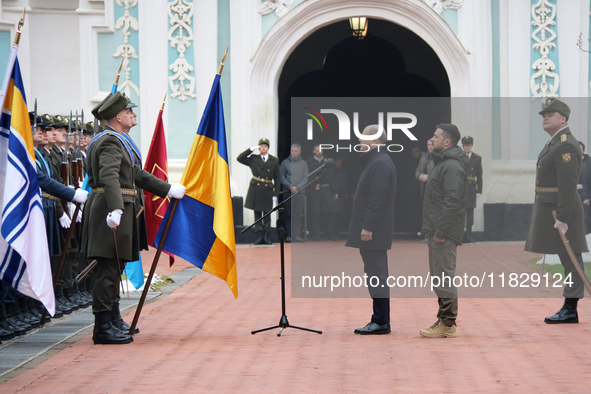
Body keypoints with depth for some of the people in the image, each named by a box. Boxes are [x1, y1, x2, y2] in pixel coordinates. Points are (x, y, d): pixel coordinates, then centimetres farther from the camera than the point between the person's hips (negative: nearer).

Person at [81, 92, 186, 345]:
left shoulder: (116, 141, 22)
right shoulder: (110, 141, -13)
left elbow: (136, 174, 28)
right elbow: (109, 177, -28)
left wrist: (168, 190, 30)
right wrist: (115, 209, -41)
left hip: (115, 210, 11)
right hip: (109, 209, -11)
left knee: (113, 268, 14)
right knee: (109, 269, -9)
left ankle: (109, 322, 21)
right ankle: (103, 328, -8)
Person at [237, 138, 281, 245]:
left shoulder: (274, 161, 5)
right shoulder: (253, 159, 7)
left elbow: (277, 178, 5)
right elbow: (240, 158, 0)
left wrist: (275, 194, -1)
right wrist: (251, 150, -5)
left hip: (268, 191, 0)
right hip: (255, 189, 1)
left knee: (267, 214, 3)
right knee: (257, 214, 3)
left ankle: (266, 237, 9)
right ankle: (259, 237, 7)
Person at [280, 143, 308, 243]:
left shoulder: (303, 164, 11)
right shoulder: (285, 163, 8)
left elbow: (306, 178, 5)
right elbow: (282, 177, 3)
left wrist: (297, 187, -9)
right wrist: (290, 187, -9)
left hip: (300, 191, 1)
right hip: (287, 192, 0)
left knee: (298, 214, -4)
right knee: (288, 214, -2)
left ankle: (297, 235, -4)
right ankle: (289, 235, 1)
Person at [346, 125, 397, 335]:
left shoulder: (380, 164, -15)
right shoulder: (375, 161, 19)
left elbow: (378, 199, -22)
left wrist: (368, 228, -23)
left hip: (373, 231, -11)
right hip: (372, 230, 11)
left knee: (376, 275, -8)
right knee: (376, 275, 12)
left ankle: (381, 322, -5)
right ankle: (379, 320, 16)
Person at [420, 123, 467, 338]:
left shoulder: (452, 166, -16)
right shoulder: (443, 163, 18)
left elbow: (452, 201, -23)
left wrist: (440, 231, -23)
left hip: (445, 233, -11)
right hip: (438, 231, 11)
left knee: (444, 276, -8)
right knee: (439, 276, 14)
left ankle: (448, 324, -4)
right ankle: (444, 320, 21)